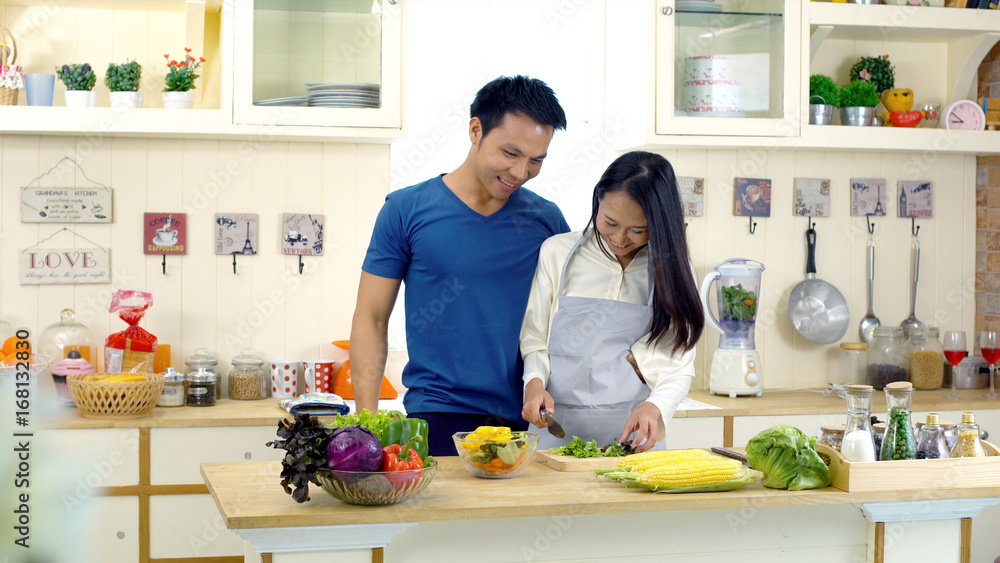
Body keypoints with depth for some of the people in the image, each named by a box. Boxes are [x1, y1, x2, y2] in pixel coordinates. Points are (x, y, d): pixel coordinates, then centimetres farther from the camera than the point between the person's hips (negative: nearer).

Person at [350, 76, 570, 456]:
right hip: (436, 421, -2)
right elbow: (370, 320, 2)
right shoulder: (406, 210, 0)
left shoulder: (546, 220, 8)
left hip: (528, 424, 3)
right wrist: (368, 424, -7)